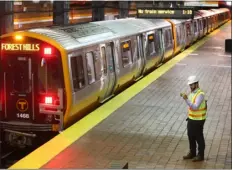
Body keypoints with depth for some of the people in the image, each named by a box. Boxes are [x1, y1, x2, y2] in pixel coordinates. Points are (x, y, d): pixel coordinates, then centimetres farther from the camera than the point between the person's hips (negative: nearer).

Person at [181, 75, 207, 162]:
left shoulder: (200, 94, -23)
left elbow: (195, 107, -32)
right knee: (191, 136, 17)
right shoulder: (192, 92, 4)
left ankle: (200, 155, 18)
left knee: (199, 138, 4)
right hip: (191, 118, 8)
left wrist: (186, 99, -38)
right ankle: (192, 153, 31)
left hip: (198, 120, -8)